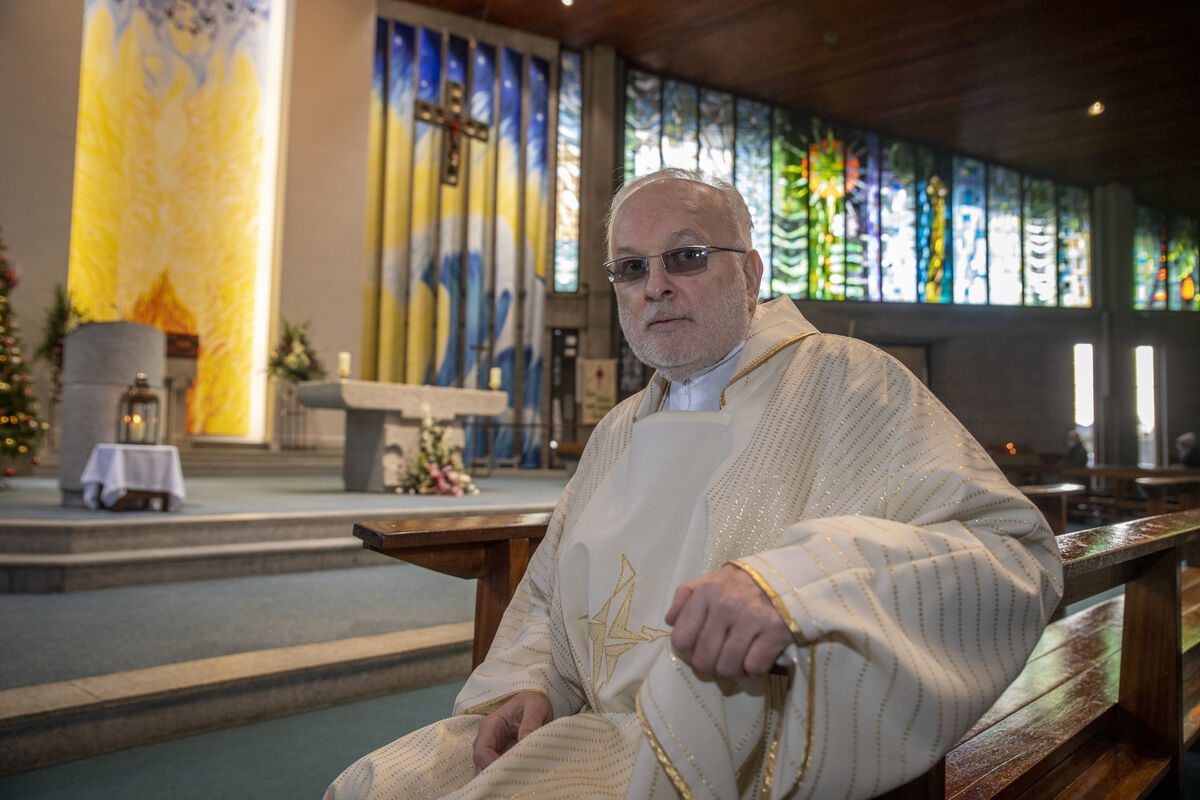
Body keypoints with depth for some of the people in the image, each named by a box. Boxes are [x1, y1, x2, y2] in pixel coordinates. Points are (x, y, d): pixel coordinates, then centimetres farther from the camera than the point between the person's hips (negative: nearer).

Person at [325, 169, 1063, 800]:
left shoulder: (844, 382, -8)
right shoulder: (620, 432, 13)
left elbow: (1016, 549, -19)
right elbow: (549, 588, 19)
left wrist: (796, 585, -34)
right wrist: (526, 682, -2)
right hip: (594, 727, 6)